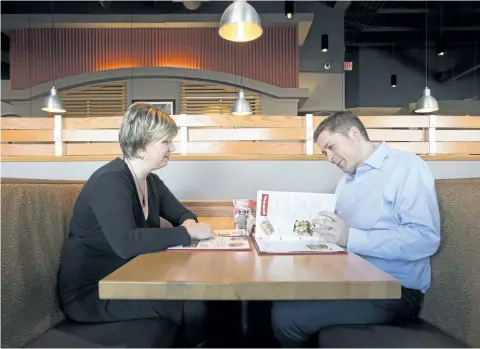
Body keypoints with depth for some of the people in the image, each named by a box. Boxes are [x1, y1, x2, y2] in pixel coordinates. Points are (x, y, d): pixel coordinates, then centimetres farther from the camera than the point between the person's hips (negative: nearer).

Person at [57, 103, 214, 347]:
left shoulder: (151, 181, 4)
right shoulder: (110, 181, -23)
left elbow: (182, 214, 12)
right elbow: (125, 244, -36)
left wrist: (189, 224, -12)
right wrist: (187, 232, -29)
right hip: (89, 292, -7)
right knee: (193, 307, -21)